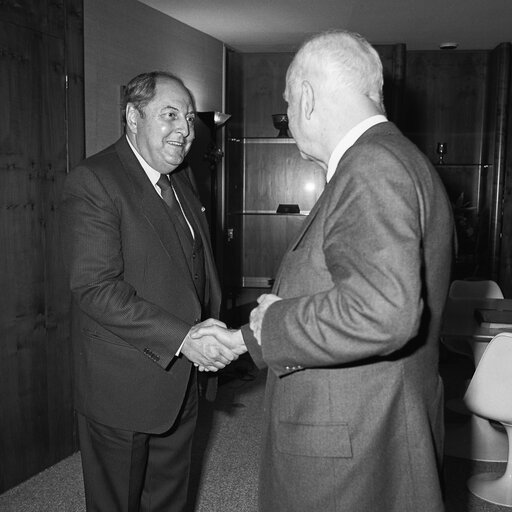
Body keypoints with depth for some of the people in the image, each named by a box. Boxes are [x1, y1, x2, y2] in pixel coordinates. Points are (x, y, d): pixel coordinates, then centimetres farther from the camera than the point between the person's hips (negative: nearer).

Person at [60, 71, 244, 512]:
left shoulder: (182, 178, 10)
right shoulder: (92, 182, -17)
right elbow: (96, 289, -25)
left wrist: (209, 330, 5)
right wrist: (181, 337, -29)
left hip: (180, 378, 7)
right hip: (122, 390, -7)